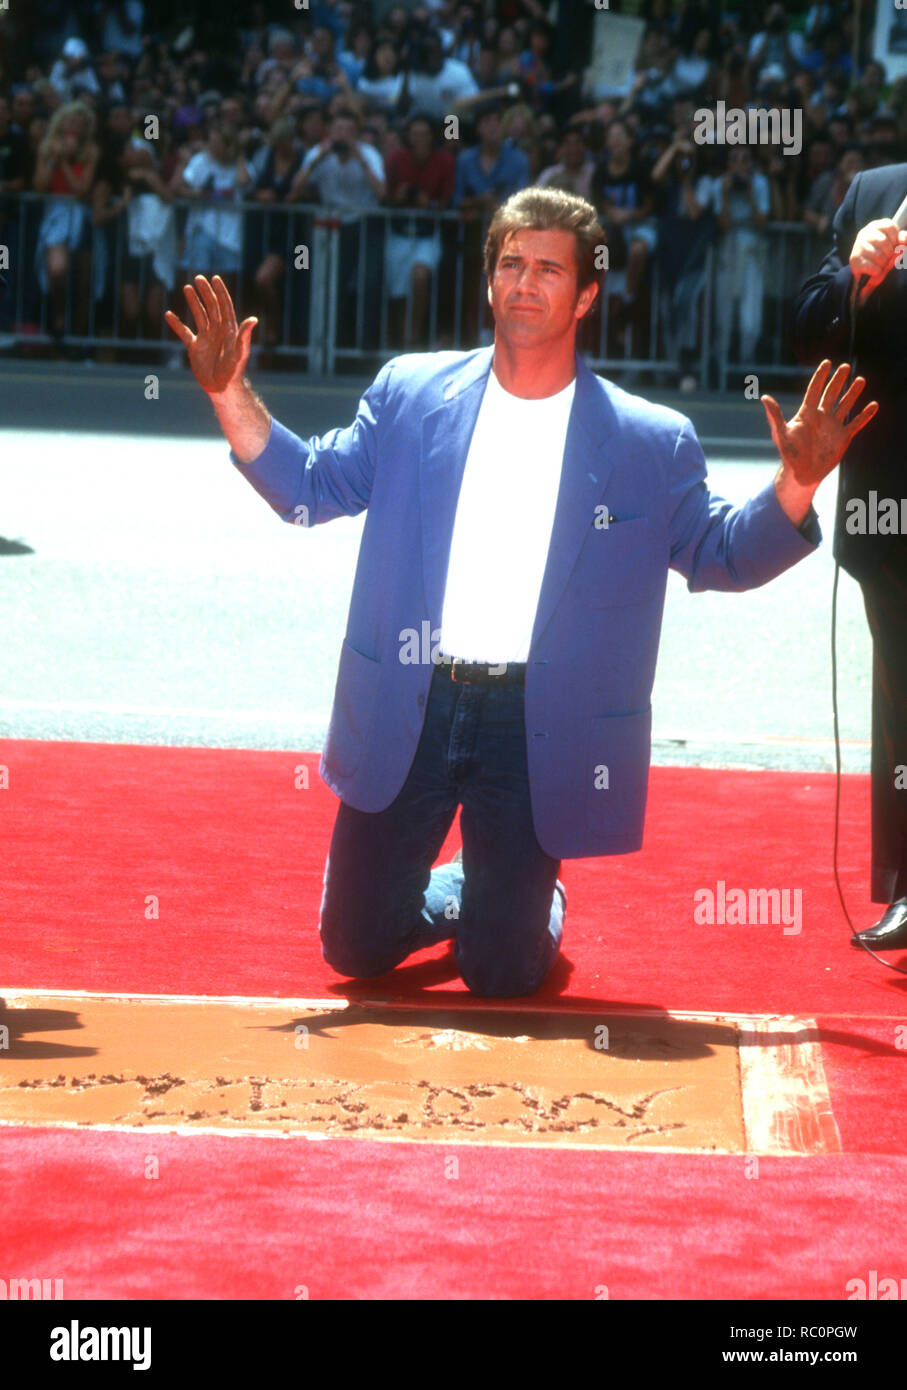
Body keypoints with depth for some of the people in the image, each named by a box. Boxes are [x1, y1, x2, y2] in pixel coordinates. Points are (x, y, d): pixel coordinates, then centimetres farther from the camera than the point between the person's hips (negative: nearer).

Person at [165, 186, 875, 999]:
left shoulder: (650, 445, 2)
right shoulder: (410, 394, 6)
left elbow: (719, 555, 7)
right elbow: (311, 488, 11)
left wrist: (797, 487, -11)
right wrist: (232, 396, -3)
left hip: (536, 728, -2)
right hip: (407, 712, 2)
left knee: (501, 974, 1)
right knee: (355, 947, 7)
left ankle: (529, 905, 38)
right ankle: (457, 898, 40)